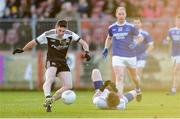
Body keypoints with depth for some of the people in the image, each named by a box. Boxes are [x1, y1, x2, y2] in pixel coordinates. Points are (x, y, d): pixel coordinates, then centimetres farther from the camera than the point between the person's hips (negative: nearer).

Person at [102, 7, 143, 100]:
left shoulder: (131, 27, -3)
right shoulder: (112, 28, 4)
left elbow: (140, 37, 4)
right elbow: (109, 38, 23)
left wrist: (135, 43, -17)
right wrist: (106, 49, 11)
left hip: (130, 56, 1)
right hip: (117, 56, 0)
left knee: (134, 77, 19)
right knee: (119, 78, -17)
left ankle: (138, 89, 50)